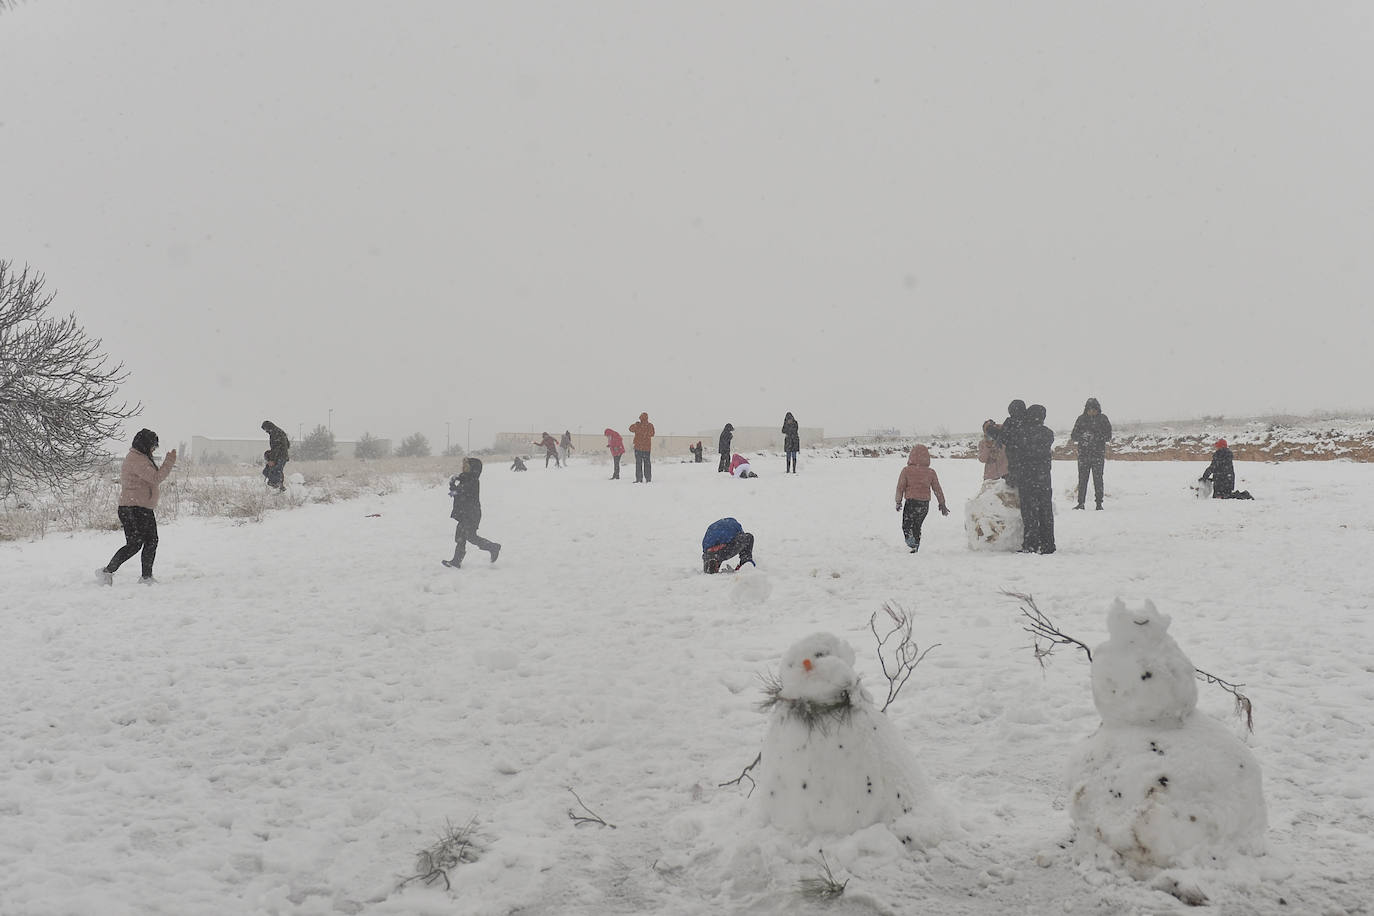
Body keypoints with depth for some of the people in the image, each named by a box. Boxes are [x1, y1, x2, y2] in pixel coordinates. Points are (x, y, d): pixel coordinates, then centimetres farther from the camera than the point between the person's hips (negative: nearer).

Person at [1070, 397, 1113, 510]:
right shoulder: (1081, 419, 7)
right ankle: (1081, 503, 4)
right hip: (1083, 453, 1)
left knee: (1098, 478, -3)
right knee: (1082, 479, -1)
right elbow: (1074, 435, 6)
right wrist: (1082, 436, -16)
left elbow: (1108, 437, 0)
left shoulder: (1103, 419, 3)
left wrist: (1096, 437, -18)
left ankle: (1099, 503, 3)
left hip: (1098, 453, -1)